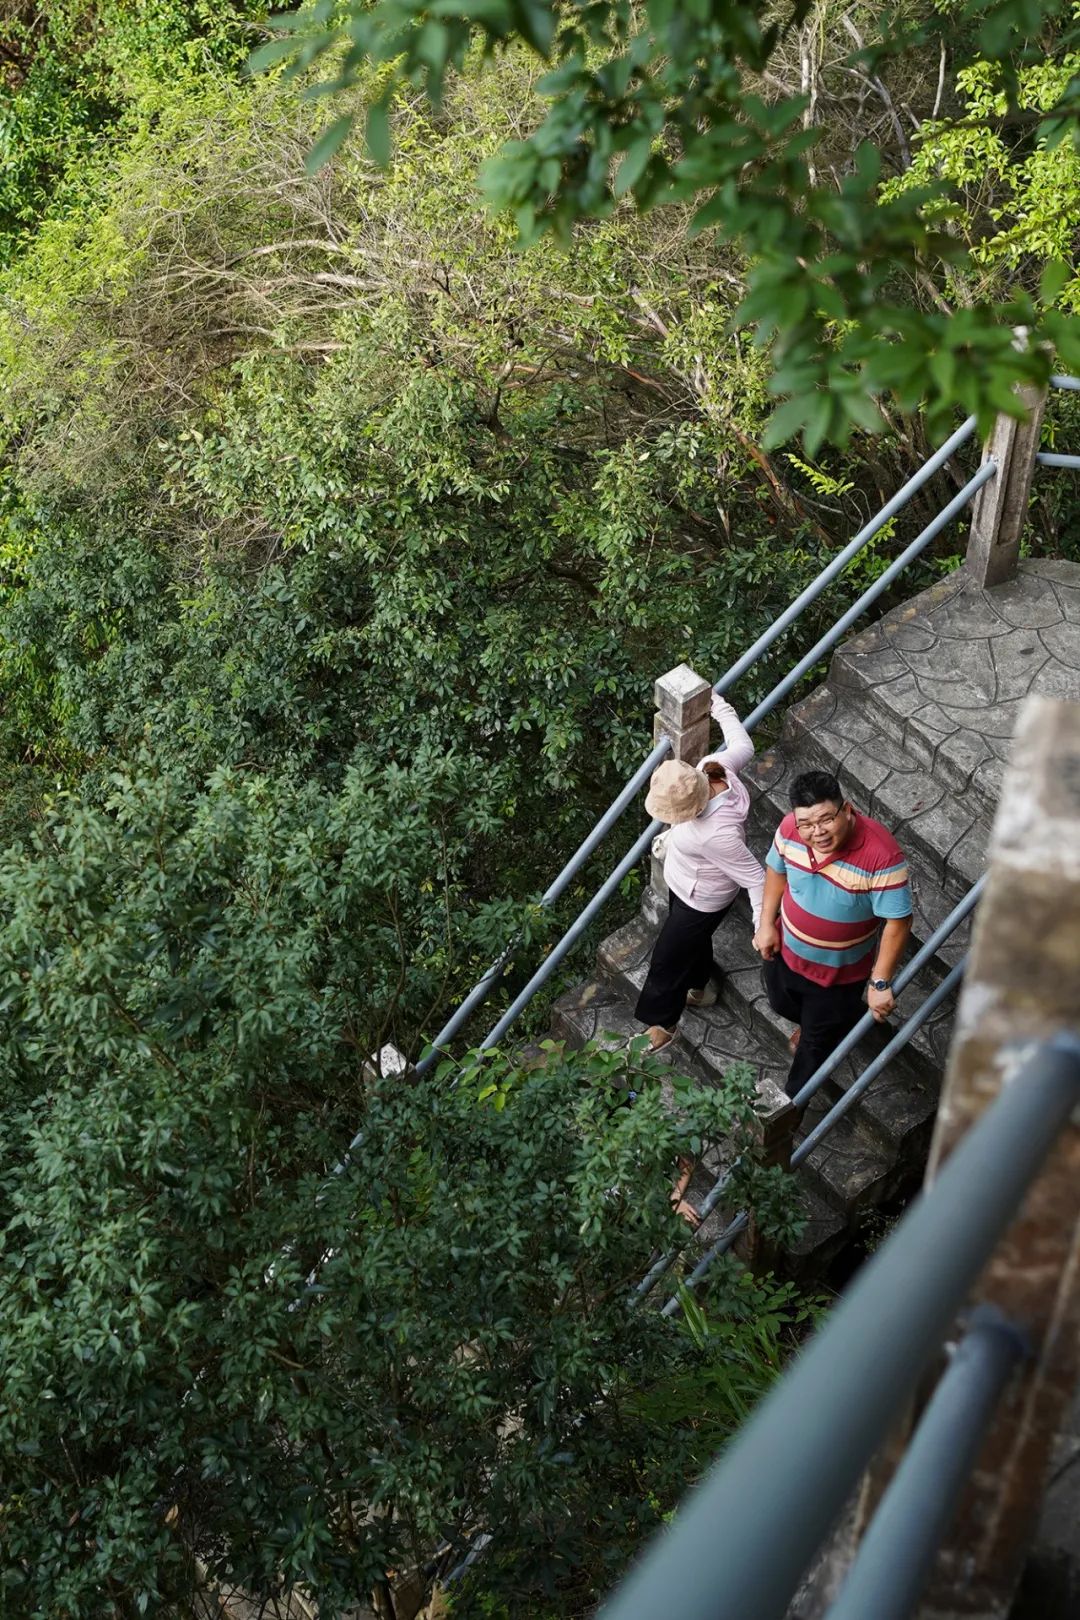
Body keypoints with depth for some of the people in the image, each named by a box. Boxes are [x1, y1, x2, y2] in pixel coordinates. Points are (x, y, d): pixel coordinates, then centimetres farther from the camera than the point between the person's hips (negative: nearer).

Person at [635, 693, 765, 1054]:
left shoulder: (717, 834, -46)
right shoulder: (712, 767, -27)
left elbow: (755, 878, -35)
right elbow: (743, 747, -5)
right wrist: (720, 707, 8)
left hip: (701, 899, -8)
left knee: (667, 958, 14)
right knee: (693, 939, 32)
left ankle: (661, 1026, 40)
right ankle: (700, 988, 61)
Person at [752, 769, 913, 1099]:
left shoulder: (881, 854, -38)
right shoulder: (790, 829, -23)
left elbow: (898, 920, -27)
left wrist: (880, 982, -24)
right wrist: (766, 924, 2)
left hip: (839, 971, -4)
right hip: (785, 950, 4)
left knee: (817, 1042, 20)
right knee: (782, 1005, 34)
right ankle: (807, 1023, 69)